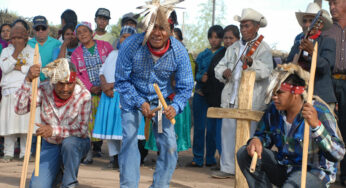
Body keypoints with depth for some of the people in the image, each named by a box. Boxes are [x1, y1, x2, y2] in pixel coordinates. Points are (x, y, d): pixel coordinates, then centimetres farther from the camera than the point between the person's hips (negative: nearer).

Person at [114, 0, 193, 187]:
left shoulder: (179, 51, -20)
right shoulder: (131, 45, -25)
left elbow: (186, 87, -11)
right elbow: (122, 81, -13)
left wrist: (175, 106, -31)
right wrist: (140, 103, -24)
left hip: (162, 99, 2)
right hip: (133, 97, -2)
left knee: (169, 144, -5)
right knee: (129, 140, -16)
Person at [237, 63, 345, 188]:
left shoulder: (319, 112, -21)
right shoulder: (274, 109, -4)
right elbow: (264, 135, 13)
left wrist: (316, 125, -44)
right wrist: (256, 140, -14)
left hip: (314, 171, -6)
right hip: (283, 166, 6)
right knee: (244, 154, -9)